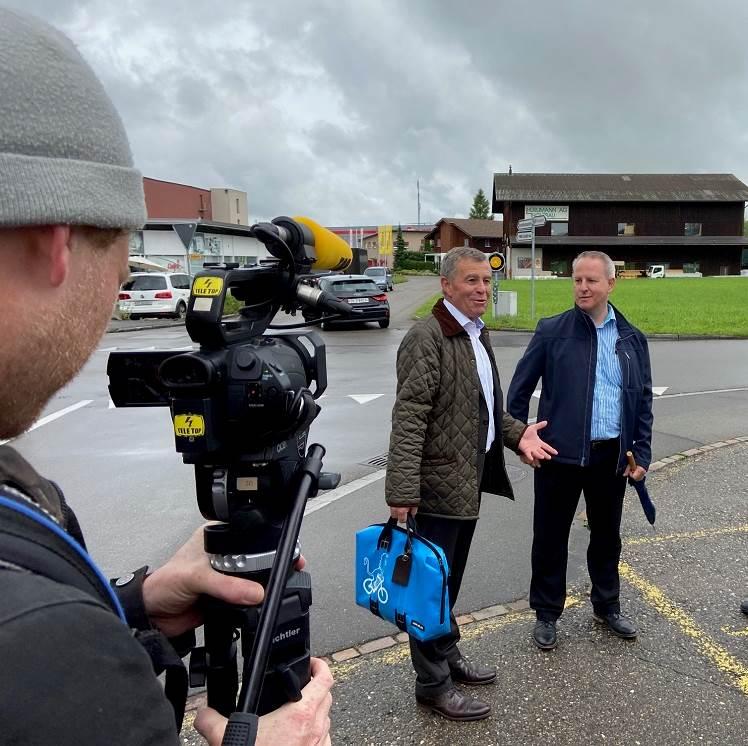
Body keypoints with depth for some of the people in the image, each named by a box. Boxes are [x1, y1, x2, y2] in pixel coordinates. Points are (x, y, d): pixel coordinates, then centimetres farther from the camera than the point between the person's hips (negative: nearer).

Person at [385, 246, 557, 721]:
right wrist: (403, 491, -26)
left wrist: (517, 434, 4)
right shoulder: (427, 338, -17)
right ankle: (433, 683, 19)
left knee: (450, 580, 22)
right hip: (438, 484, -9)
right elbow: (409, 418, -22)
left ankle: (447, 656, 38)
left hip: (470, 480, 9)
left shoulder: (478, 334, 12)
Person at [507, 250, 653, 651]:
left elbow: (644, 400, 9)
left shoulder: (632, 338, 6)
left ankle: (607, 606, 38)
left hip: (612, 455, 3)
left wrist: (641, 454, 4)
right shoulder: (552, 331, -3)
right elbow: (519, 389, -1)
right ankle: (546, 614, 24)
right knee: (550, 536, 7)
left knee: (607, 534, 18)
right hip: (561, 453, -3)